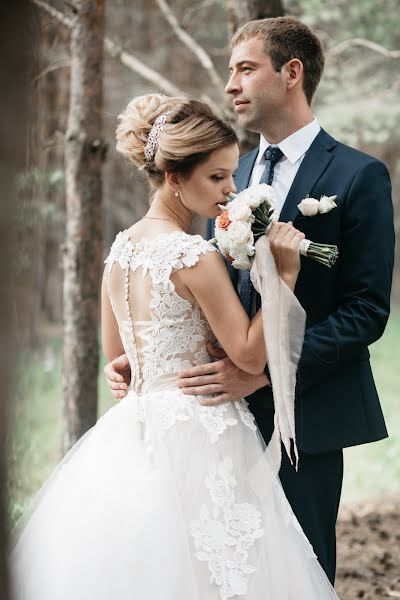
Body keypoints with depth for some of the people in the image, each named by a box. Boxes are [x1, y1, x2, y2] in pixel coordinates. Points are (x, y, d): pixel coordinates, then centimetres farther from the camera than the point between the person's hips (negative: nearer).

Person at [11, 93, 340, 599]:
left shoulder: (121, 248, 6)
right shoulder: (196, 257, -17)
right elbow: (249, 355, -14)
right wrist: (284, 273, -13)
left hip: (133, 433, 8)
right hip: (195, 439, -8)